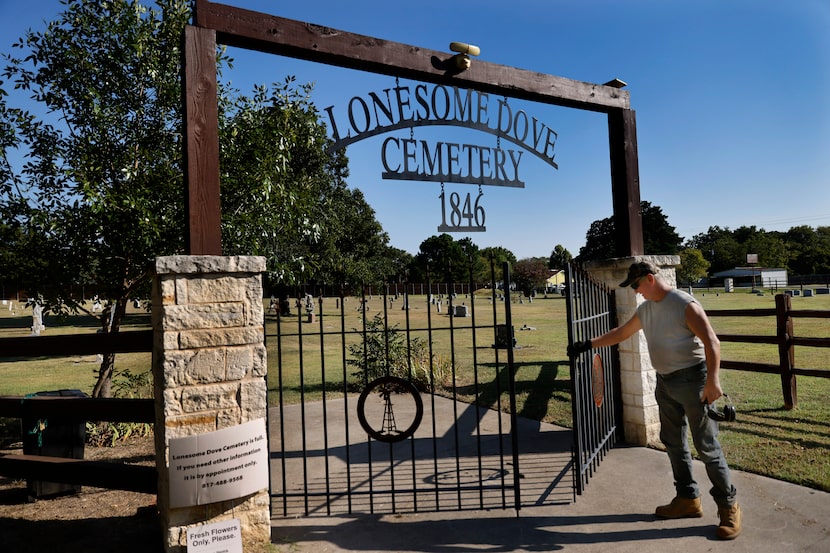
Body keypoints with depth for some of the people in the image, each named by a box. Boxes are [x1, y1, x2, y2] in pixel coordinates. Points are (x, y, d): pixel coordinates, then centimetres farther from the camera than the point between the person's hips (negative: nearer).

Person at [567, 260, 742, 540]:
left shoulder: (685, 305, -16)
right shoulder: (645, 309, 9)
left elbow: (712, 342, -20)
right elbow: (621, 333, 20)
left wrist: (713, 380, -28)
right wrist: (587, 344, 18)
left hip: (692, 380, -8)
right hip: (665, 381, 8)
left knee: (707, 446, -2)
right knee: (673, 444, 14)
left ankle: (729, 507, 11)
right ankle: (688, 499, 27)